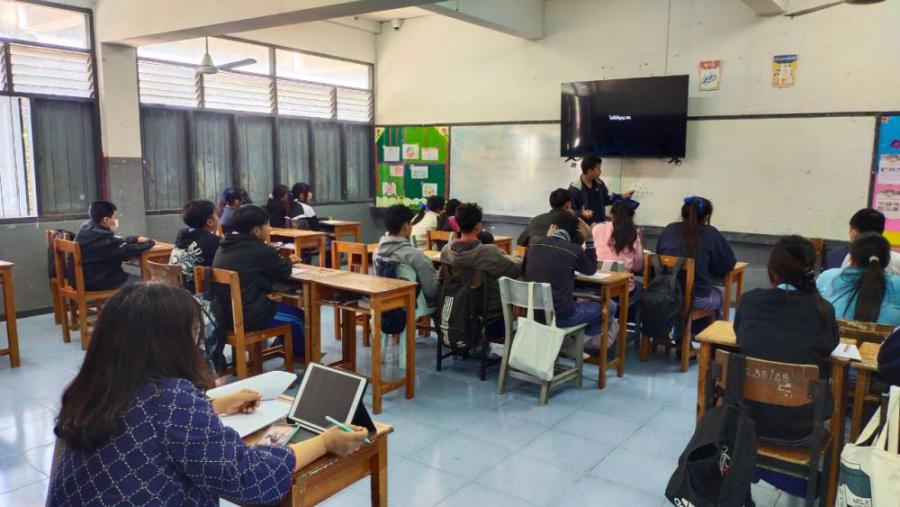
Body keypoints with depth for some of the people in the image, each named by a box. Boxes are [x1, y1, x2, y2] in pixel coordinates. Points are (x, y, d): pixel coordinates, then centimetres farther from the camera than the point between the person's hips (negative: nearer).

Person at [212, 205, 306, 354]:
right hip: (247, 317, -8)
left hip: (222, 314, 8)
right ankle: (301, 353, 37)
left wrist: (282, 261, 15)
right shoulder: (260, 250, -17)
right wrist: (288, 261, 20)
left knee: (276, 305, 31)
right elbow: (284, 272, -1)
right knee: (298, 316, 15)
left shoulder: (224, 246, 7)